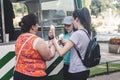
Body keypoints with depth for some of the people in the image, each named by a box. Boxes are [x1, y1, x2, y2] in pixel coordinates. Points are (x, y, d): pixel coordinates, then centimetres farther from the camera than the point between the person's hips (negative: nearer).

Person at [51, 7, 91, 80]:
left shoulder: (77, 34, -19)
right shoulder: (87, 33, 6)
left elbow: (61, 52, -21)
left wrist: (55, 42, -4)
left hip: (77, 72, -8)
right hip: (85, 70, 8)